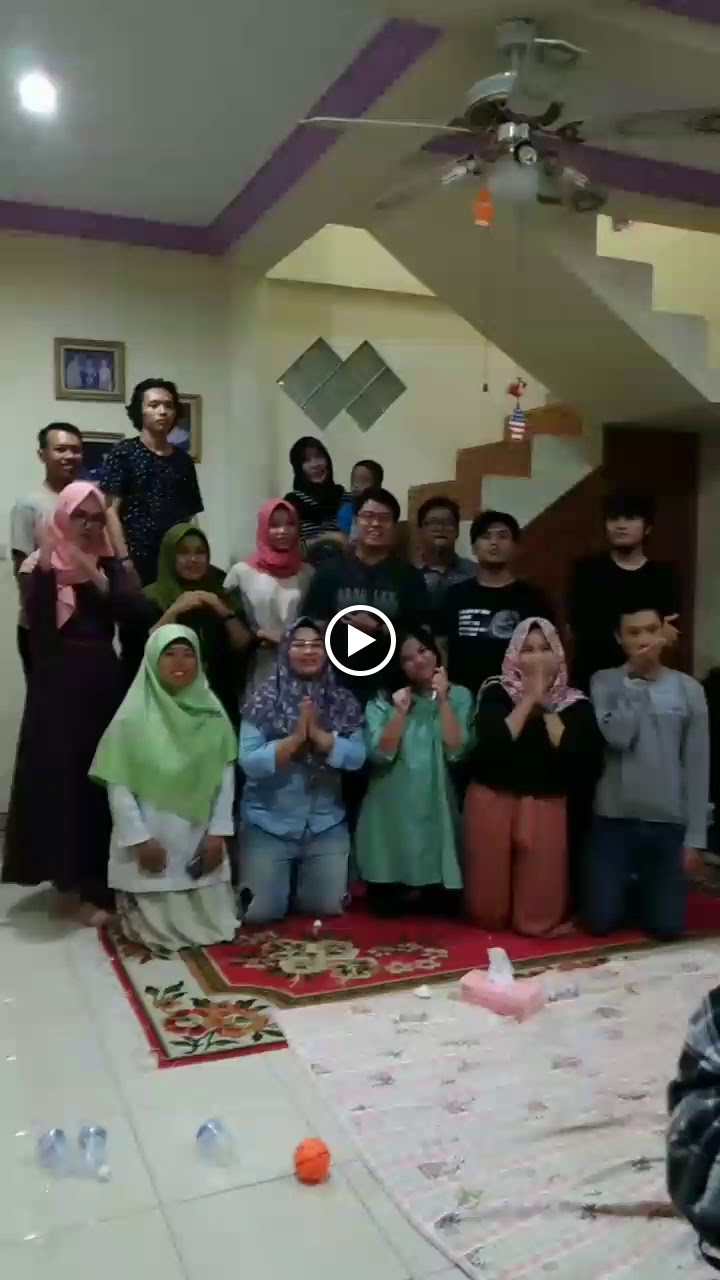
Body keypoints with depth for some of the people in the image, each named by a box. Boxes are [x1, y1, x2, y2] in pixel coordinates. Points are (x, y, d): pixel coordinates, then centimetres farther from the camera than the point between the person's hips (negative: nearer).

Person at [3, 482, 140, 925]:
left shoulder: (109, 564, 9)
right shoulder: (39, 565, 0)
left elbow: (133, 609, -8)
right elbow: (37, 618, -16)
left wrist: (93, 576, -19)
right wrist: (46, 565, -24)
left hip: (105, 684, 3)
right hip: (58, 688, -3)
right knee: (60, 780, -3)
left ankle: (93, 881, 17)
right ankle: (72, 879, 10)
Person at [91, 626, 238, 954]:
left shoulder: (212, 713, -1)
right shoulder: (133, 717, -10)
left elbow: (226, 776, 1)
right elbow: (118, 786, -9)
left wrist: (217, 833, -4)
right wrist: (140, 839, -11)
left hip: (200, 840, 3)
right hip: (150, 842, -3)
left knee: (214, 924, 6)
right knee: (158, 931, 0)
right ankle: (133, 909, 29)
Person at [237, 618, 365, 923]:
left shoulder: (343, 702, 0)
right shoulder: (264, 702, -8)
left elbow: (356, 758, -10)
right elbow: (248, 762, -15)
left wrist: (318, 733, -21)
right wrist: (296, 737, -23)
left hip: (326, 824, 2)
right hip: (269, 823, -2)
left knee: (327, 907, 5)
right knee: (260, 912, -1)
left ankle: (301, 887, 38)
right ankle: (285, 883, 33)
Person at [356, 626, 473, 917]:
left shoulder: (459, 696, 3)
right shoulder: (383, 699, 3)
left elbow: (456, 751, -10)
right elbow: (379, 755, -9)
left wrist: (442, 701, -13)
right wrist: (400, 711, -16)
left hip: (436, 808, 0)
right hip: (391, 810, 0)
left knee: (444, 903, -2)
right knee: (385, 903, -1)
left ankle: (420, 892, 29)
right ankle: (407, 892, 30)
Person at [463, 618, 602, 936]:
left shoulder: (575, 704, 2)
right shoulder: (497, 693, -1)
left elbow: (581, 757, -14)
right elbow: (493, 742, -18)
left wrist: (545, 707, -12)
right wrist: (529, 699, -15)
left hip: (546, 806, 1)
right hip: (492, 801, -1)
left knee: (537, 919, 4)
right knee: (487, 910, 8)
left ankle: (538, 922, 36)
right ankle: (491, 916, 40)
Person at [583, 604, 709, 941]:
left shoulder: (688, 689, 0)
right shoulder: (604, 682, -2)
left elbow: (697, 766, 1)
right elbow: (618, 736, -19)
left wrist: (695, 836, -1)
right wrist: (634, 679, -13)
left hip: (668, 823, 1)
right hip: (613, 819, -1)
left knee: (666, 927, 4)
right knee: (600, 922, 2)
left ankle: (644, 890, 35)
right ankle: (624, 889, 33)